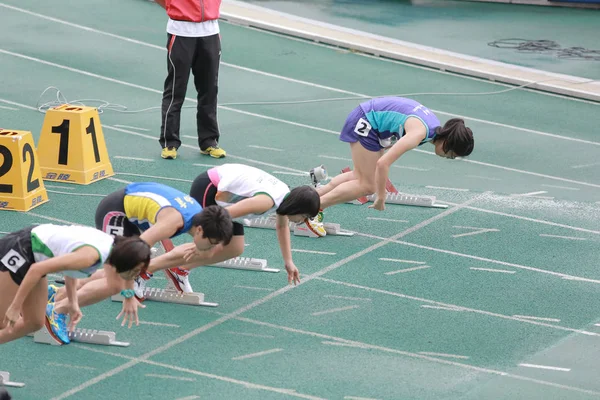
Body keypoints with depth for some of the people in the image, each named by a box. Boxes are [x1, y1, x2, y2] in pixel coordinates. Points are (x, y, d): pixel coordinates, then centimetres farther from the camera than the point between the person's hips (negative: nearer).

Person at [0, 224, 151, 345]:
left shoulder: (112, 246, -6)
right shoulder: (92, 255, -32)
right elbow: (37, 269, -31)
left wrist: (73, 303, 10)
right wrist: (15, 307, -25)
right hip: (18, 251, -9)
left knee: (35, 322, 14)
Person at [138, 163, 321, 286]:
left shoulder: (285, 196, -3)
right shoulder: (267, 201, -32)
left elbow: (282, 226, 18)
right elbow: (224, 214, -36)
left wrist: (288, 261, 18)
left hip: (223, 190, 9)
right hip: (207, 188, -9)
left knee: (234, 249, 3)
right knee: (209, 250, -15)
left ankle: (180, 267, 8)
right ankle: (145, 269, -12)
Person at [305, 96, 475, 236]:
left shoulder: (435, 126, -1)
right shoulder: (419, 133, -30)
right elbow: (383, 163, -34)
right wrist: (380, 198, -23)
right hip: (365, 122, -9)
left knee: (360, 176, 15)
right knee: (367, 186, -6)